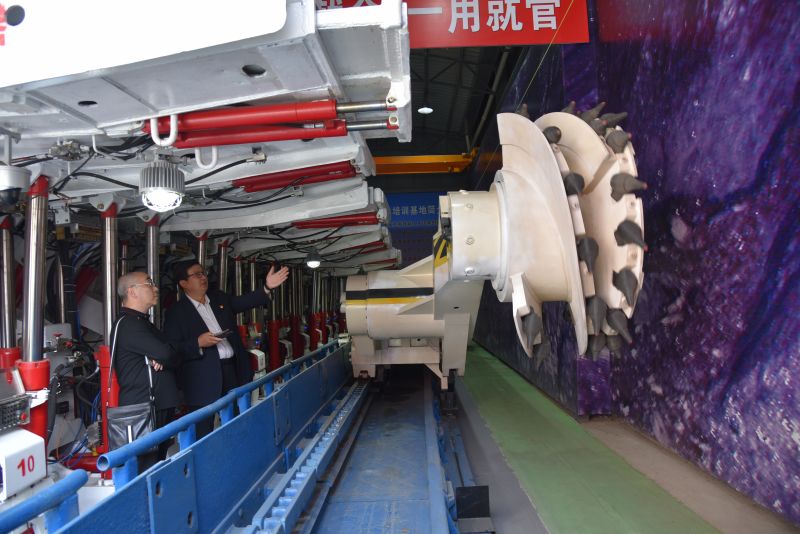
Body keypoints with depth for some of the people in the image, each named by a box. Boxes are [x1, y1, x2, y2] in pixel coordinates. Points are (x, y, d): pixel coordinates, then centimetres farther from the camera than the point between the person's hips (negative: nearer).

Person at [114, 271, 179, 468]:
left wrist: (160, 360, -9)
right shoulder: (128, 324, -13)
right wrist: (162, 360, 0)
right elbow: (166, 354, -22)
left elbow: (170, 355, 13)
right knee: (147, 465, -6)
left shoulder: (143, 321, 19)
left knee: (159, 461, 15)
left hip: (161, 405, 10)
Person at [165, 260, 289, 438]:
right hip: (203, 380, -6)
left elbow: (243, 302, 6)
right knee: (204, 431, 4)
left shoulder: (220, 299, 12)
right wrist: (198, 343, -22)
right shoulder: (177, 312, -7)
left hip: (232, 369, 6)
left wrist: (267, 287, -7)